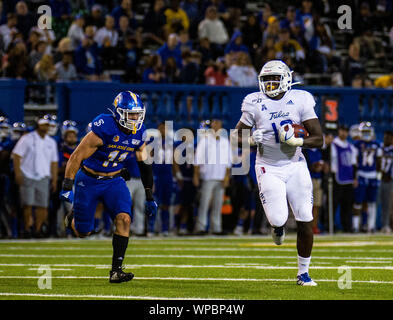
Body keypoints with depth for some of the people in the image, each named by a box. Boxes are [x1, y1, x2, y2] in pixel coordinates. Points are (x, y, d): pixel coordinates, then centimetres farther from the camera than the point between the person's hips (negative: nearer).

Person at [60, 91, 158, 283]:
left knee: (124, 219, -19)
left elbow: (144, 165, 7)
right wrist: (67, 187, -25)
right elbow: (76, 157, -21)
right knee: (83, 232, 4)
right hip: (89, 180, -4)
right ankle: (72, 219, 43)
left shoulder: (138, 134, -6)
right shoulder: (104, 130, -26)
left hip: (114, 181, 4)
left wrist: (149, 198, 10)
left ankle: (116, 270, -16)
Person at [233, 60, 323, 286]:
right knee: (278, 219, -16)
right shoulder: (255, 104, -6)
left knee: (305, 222, -3)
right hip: (269, 169, -1)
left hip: (295, 166, 1)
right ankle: (278, 225, 25)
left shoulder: (300, 101, -6)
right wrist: (251, 139, -18)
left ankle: (303, 273, 12)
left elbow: (319, 139, -6)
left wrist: (296, 141, -23)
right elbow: (238, 135, 3)